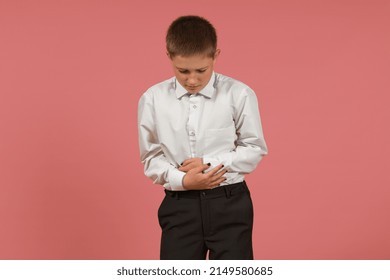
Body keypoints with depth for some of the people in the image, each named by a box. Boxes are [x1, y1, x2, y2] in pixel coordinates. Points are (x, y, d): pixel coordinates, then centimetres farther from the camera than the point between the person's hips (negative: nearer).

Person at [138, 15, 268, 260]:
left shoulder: (239, 95, -9)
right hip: (179, 205, 2)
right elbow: (151, 156, 3)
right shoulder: (153, 99, -4)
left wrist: (210, 163, -13)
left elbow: (255, 148, -1)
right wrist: (181, 180, -14)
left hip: (229, 203, -1)